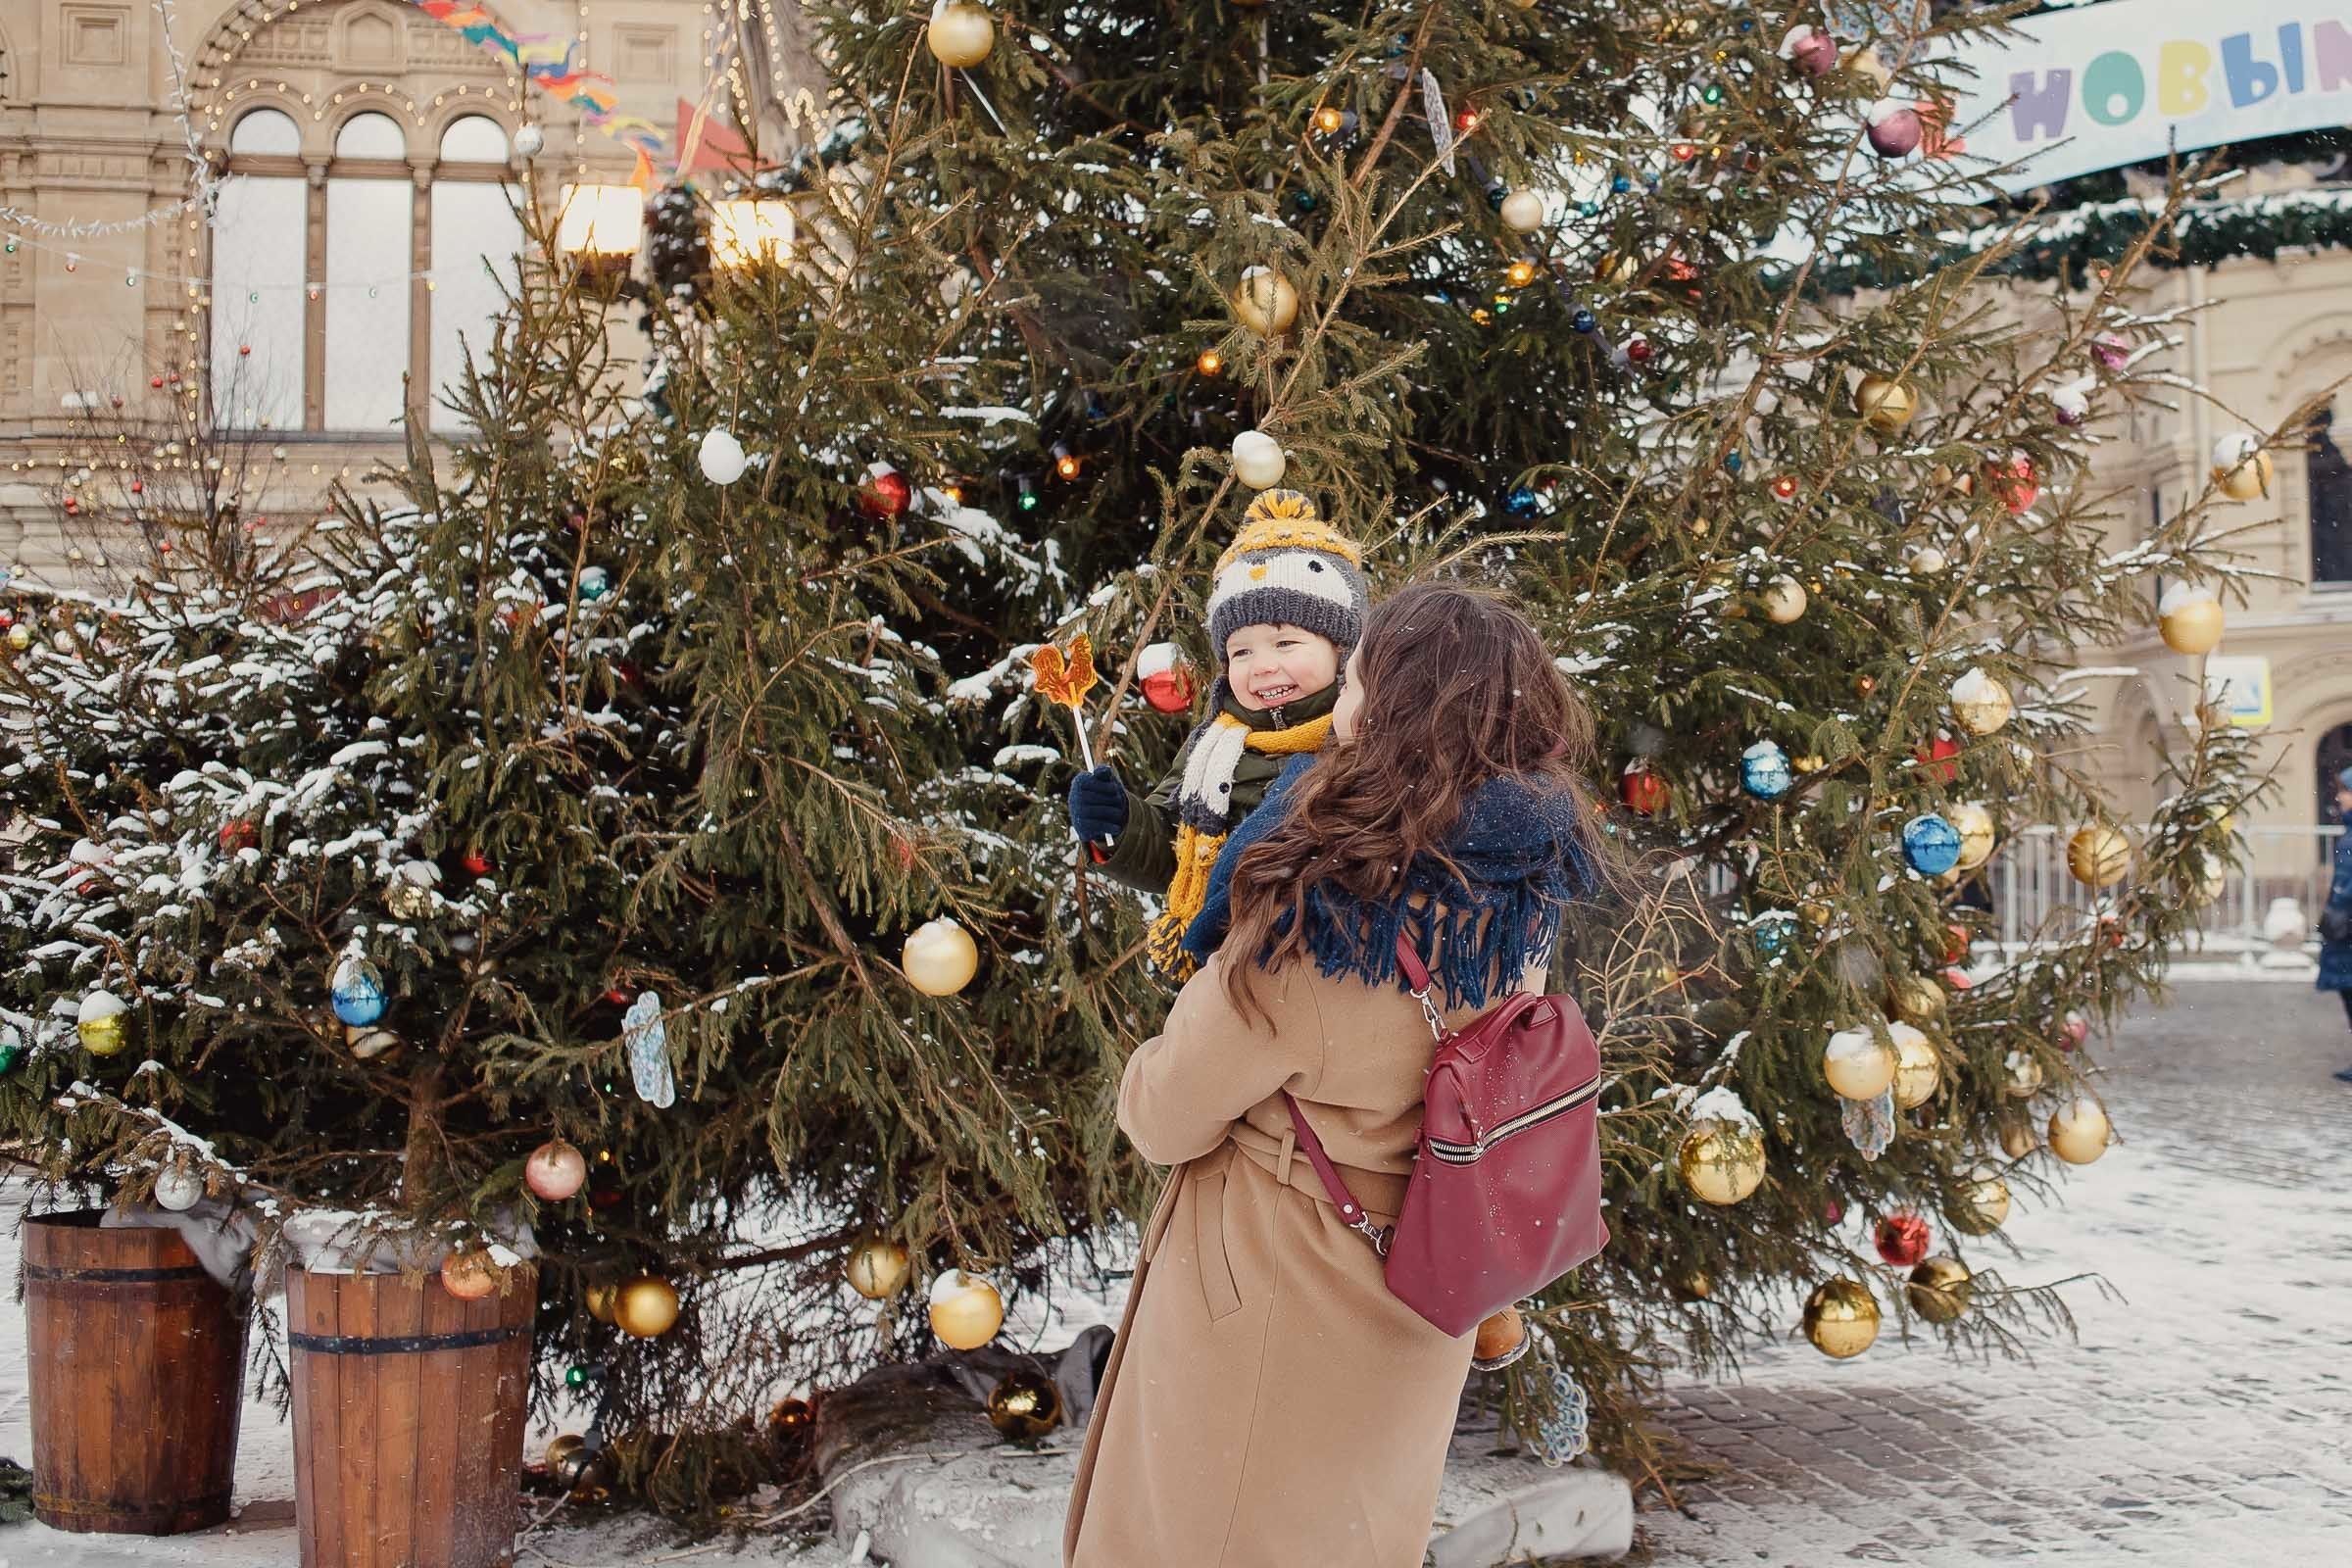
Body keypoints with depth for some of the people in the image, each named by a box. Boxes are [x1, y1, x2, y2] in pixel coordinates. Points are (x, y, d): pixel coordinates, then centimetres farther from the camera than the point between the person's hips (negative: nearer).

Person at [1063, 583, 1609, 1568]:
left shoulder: (1322, 916, -32)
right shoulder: (1524, 897, -11)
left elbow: (1164, 1119, -20)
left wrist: (1144, 1075, 2)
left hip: (1277, 1294, -7)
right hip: (1419, 1301, 7)